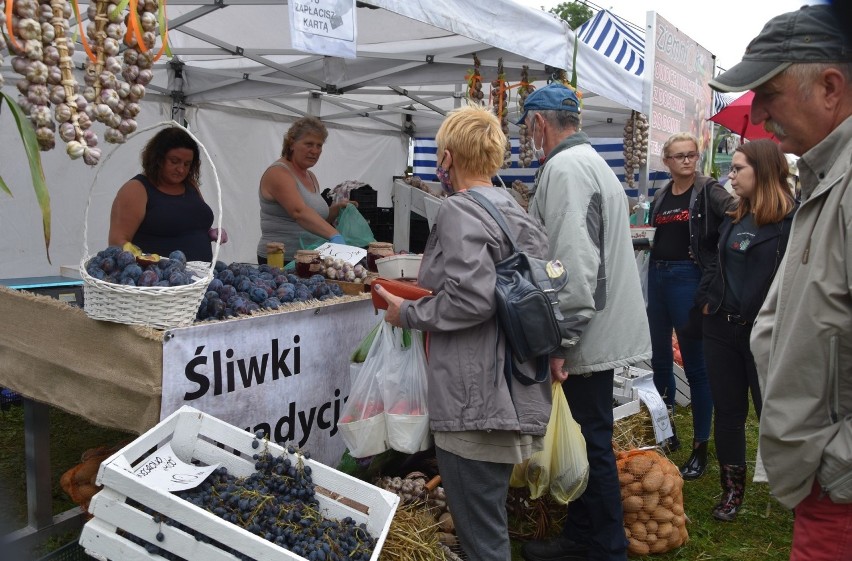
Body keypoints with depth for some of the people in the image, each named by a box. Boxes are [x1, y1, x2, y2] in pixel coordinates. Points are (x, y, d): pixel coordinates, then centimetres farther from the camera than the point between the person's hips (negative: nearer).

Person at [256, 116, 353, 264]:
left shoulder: (311, 177, 16)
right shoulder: (278, 172, -11)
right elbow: (299, 212, -27)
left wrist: (336, 209, 1)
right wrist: (334, 235, -38)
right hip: (280, 262, -8)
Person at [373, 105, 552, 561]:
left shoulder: (460, 209, -12)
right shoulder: (513, 210, 14)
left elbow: (471, 297, -23)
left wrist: (407, 313, -9)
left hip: (474, 402, -9)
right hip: (512, 395, 9)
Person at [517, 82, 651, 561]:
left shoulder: (565, 168, -16)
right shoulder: (591, 161, 17)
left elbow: (574, 264, -25)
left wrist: (559, 341, -23)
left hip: (588, 339, -10)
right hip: (600, 331, 10)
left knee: (593, 445, 1)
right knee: (585, 440, 18)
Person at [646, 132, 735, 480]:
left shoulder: (708, 190, -4)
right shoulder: (661, 197, 13)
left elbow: (734, 208, -24)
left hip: (689, 278, -6)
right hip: (657, 277, 6)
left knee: (695, 365, -1)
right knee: (660, 360, 13)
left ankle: (701, 448, 10)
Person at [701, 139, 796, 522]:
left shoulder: (793, 219, -11)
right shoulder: (733, 220, 12)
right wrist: (709, 301, 9)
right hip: (722, 329, 7)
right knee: (727, 411, 12)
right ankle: (732, 488, 25)